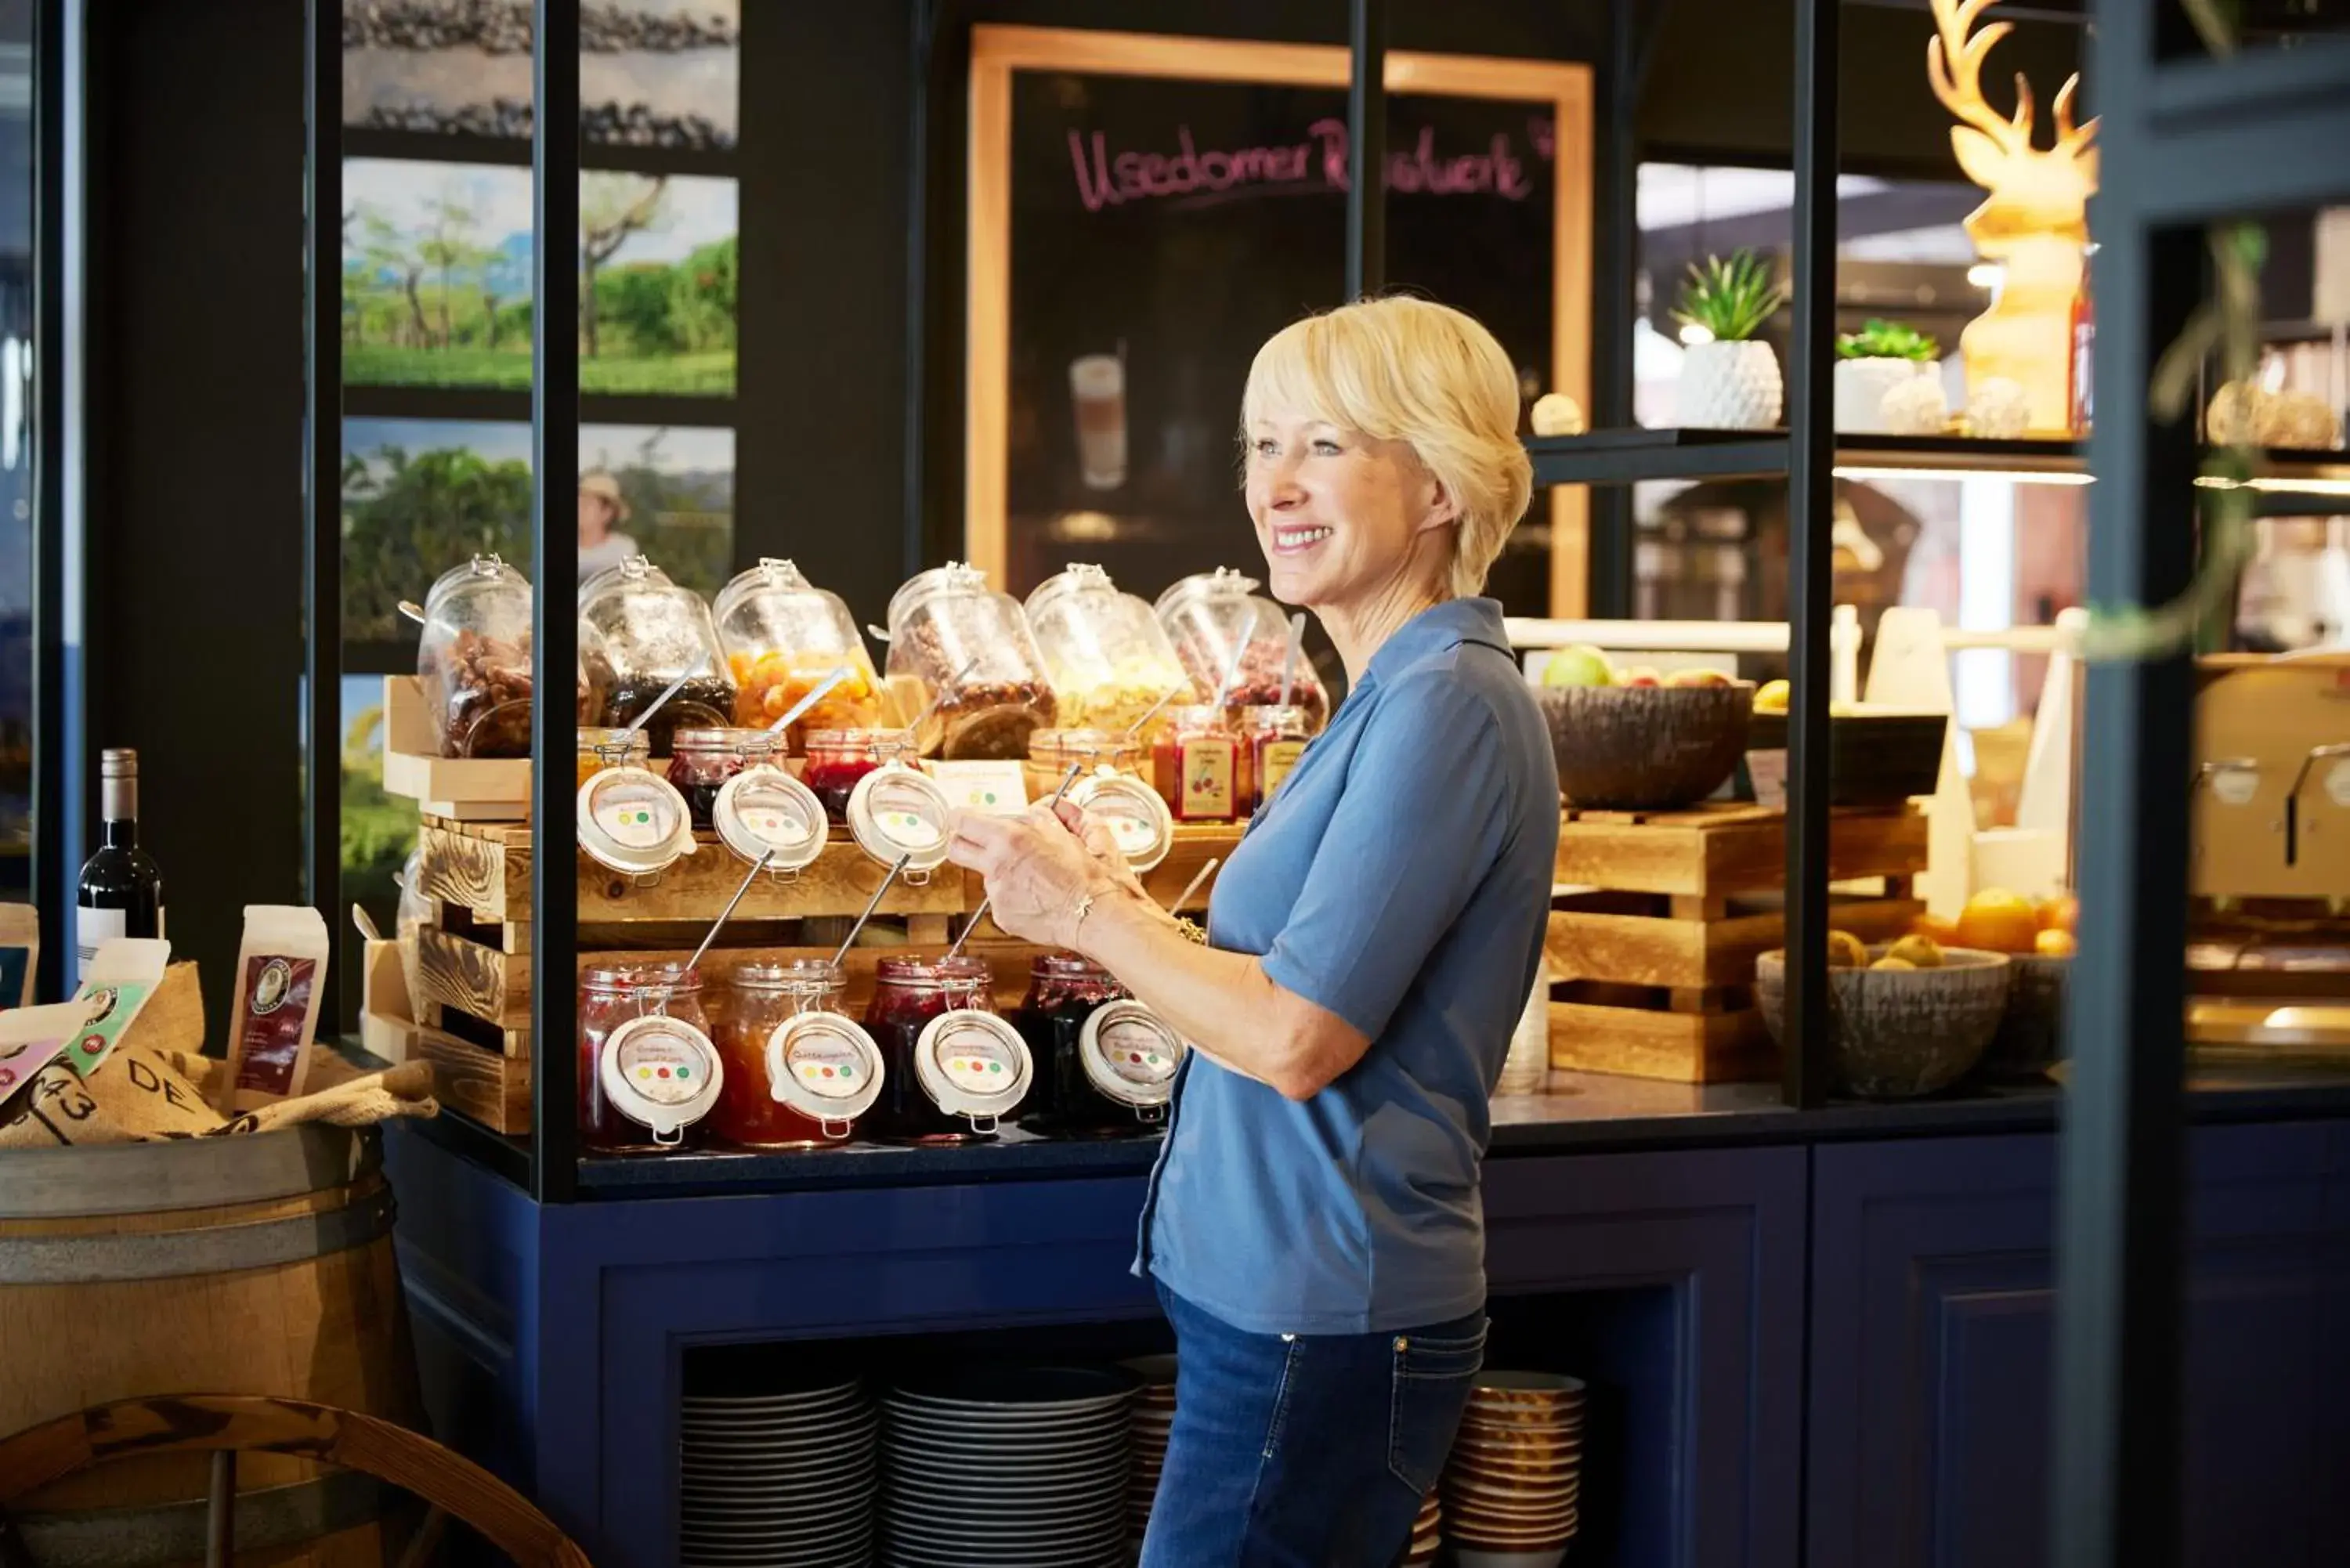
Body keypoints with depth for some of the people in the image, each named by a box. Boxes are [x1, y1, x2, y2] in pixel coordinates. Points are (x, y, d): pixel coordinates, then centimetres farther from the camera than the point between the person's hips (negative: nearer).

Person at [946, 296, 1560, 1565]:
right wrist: (1128, 911, 4)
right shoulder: (1394, 697, 15)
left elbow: (1299, 1039, -21)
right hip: (1284, 1300, 10)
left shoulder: (1445, 707, -17)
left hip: (1320, 1322, -10)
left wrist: (1085, 915, -10)